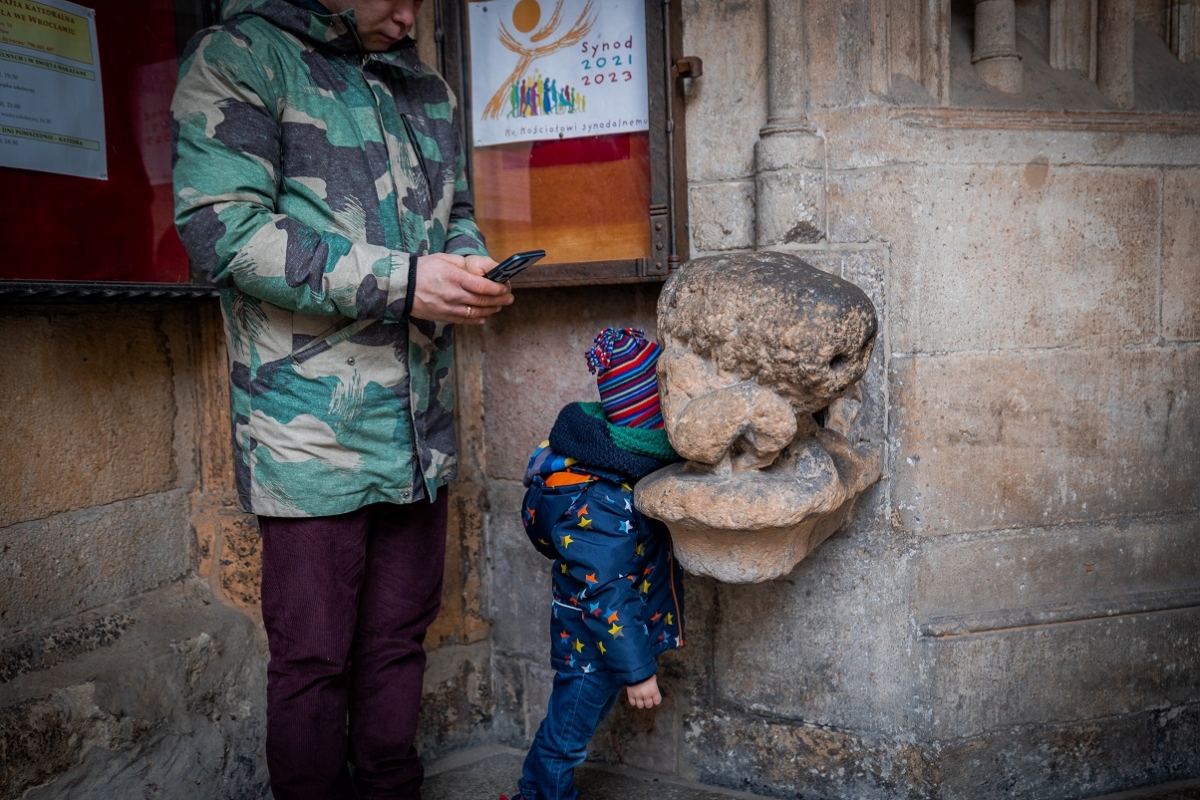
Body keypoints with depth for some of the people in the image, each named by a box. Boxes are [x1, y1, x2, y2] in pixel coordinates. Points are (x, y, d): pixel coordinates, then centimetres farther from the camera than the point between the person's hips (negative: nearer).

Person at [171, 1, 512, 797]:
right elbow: (220, 225, -14)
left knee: (399, 641, 16)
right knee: (314, 658, 5)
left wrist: (470, 267, 0)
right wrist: (399, 283, -20)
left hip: (421, 426, 6)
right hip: (312, 429, -6)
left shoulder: (428, 90, 18)